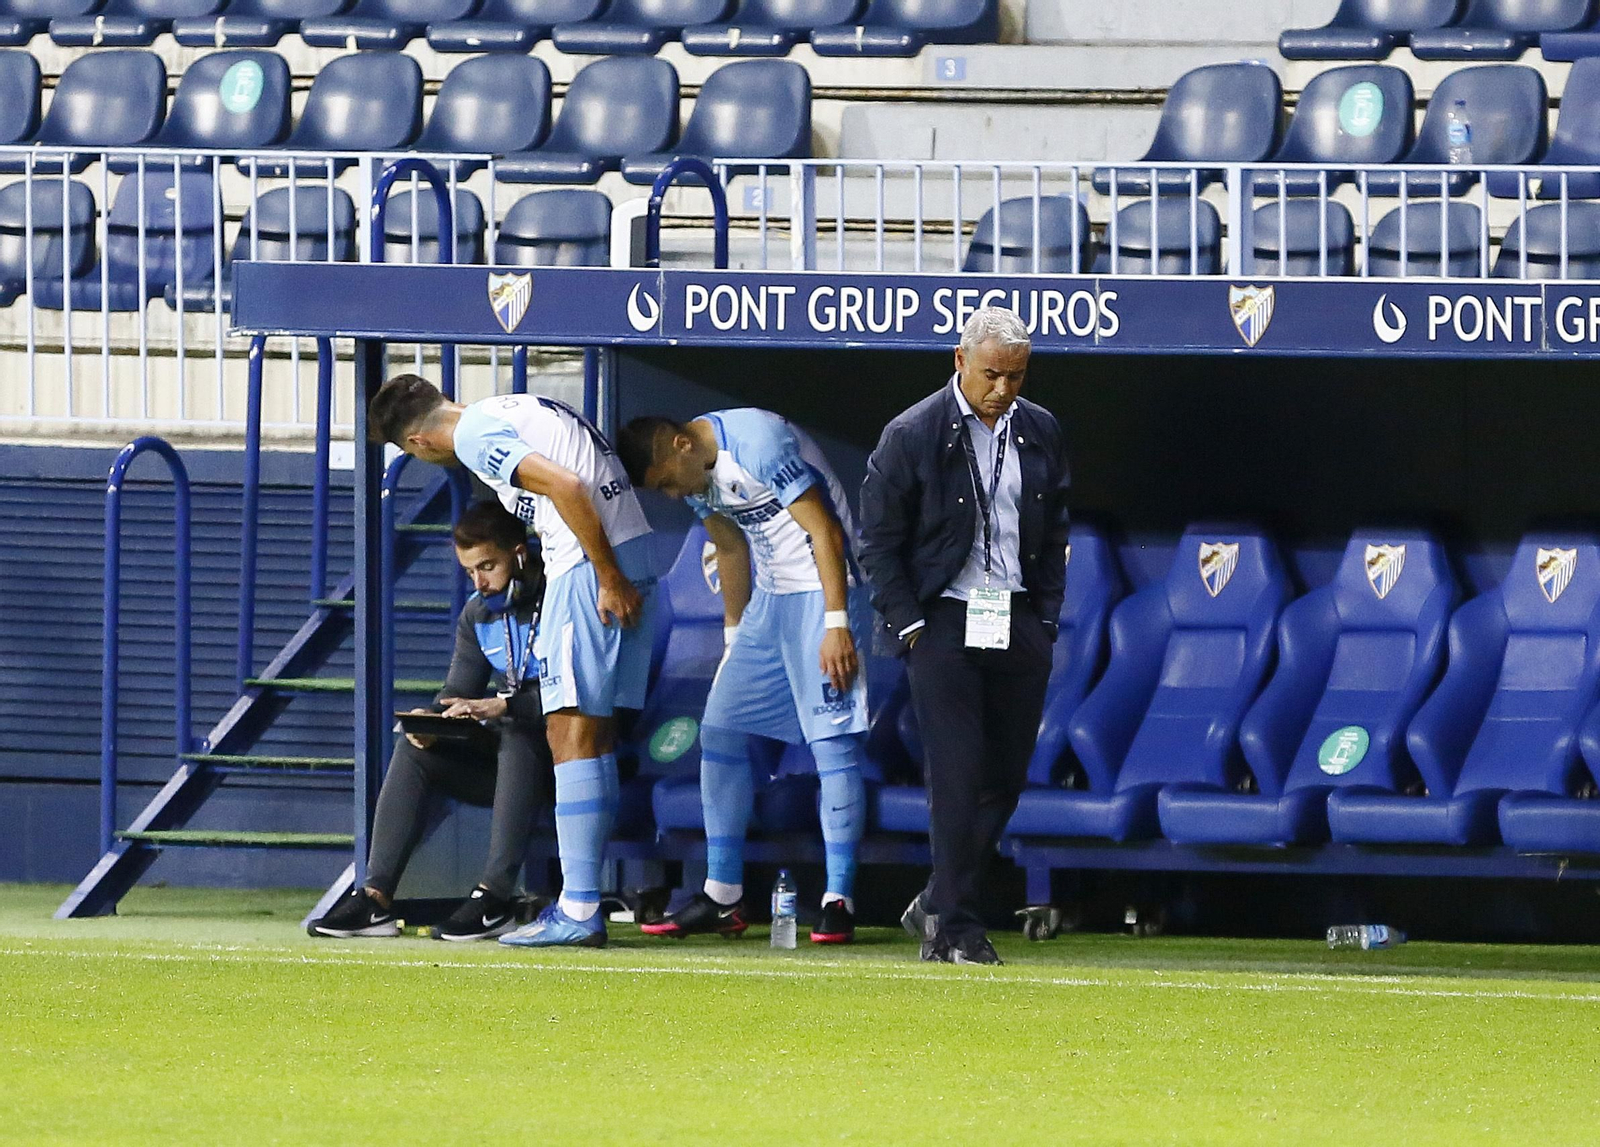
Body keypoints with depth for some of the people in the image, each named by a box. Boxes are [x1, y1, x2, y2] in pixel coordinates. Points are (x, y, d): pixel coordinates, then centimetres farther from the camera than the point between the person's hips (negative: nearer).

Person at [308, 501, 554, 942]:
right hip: (503, 756, 7)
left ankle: (496, 897, -42)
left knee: (518, 737, -37)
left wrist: (501, 707, -33)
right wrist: (431, 719, -13)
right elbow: (458, 692, 10)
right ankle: (375, 897, -23)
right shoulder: (478, 614, 12)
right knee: (414, 752, -14)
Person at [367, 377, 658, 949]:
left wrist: (610, 579, -16)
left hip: (589, 563, -10)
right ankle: (581, 898, 15)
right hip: (636, 549, 10)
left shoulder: (473, 435, -8)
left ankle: (579, 910, -12)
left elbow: (567, 487, -20)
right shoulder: (515, 409, 21)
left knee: (572, 731, -8)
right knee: (597, 734, 12)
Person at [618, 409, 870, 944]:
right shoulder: (693, 472, 4)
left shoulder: (759, 446, -22)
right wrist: (734, 635, 22)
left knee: (833, 743, -10)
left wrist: (836, 624, -22)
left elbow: (825, 530, -20)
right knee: (721, 732, 6)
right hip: (768, 599, 9)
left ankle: (838, 902, -8)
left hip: (821, 594, -9)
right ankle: (721, 898, 11)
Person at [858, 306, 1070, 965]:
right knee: (958, 776, -9)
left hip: (1019, 627, 5)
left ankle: (937, 906, 18)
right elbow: (878, 541, -3)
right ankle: (956, 929, -4)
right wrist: (910, 627, -8)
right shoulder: (912, 436, -7)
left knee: (1006, 777, 4)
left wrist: (1046, 619, 8)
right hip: (943, 621, -5)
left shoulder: (1041, 433, 8)